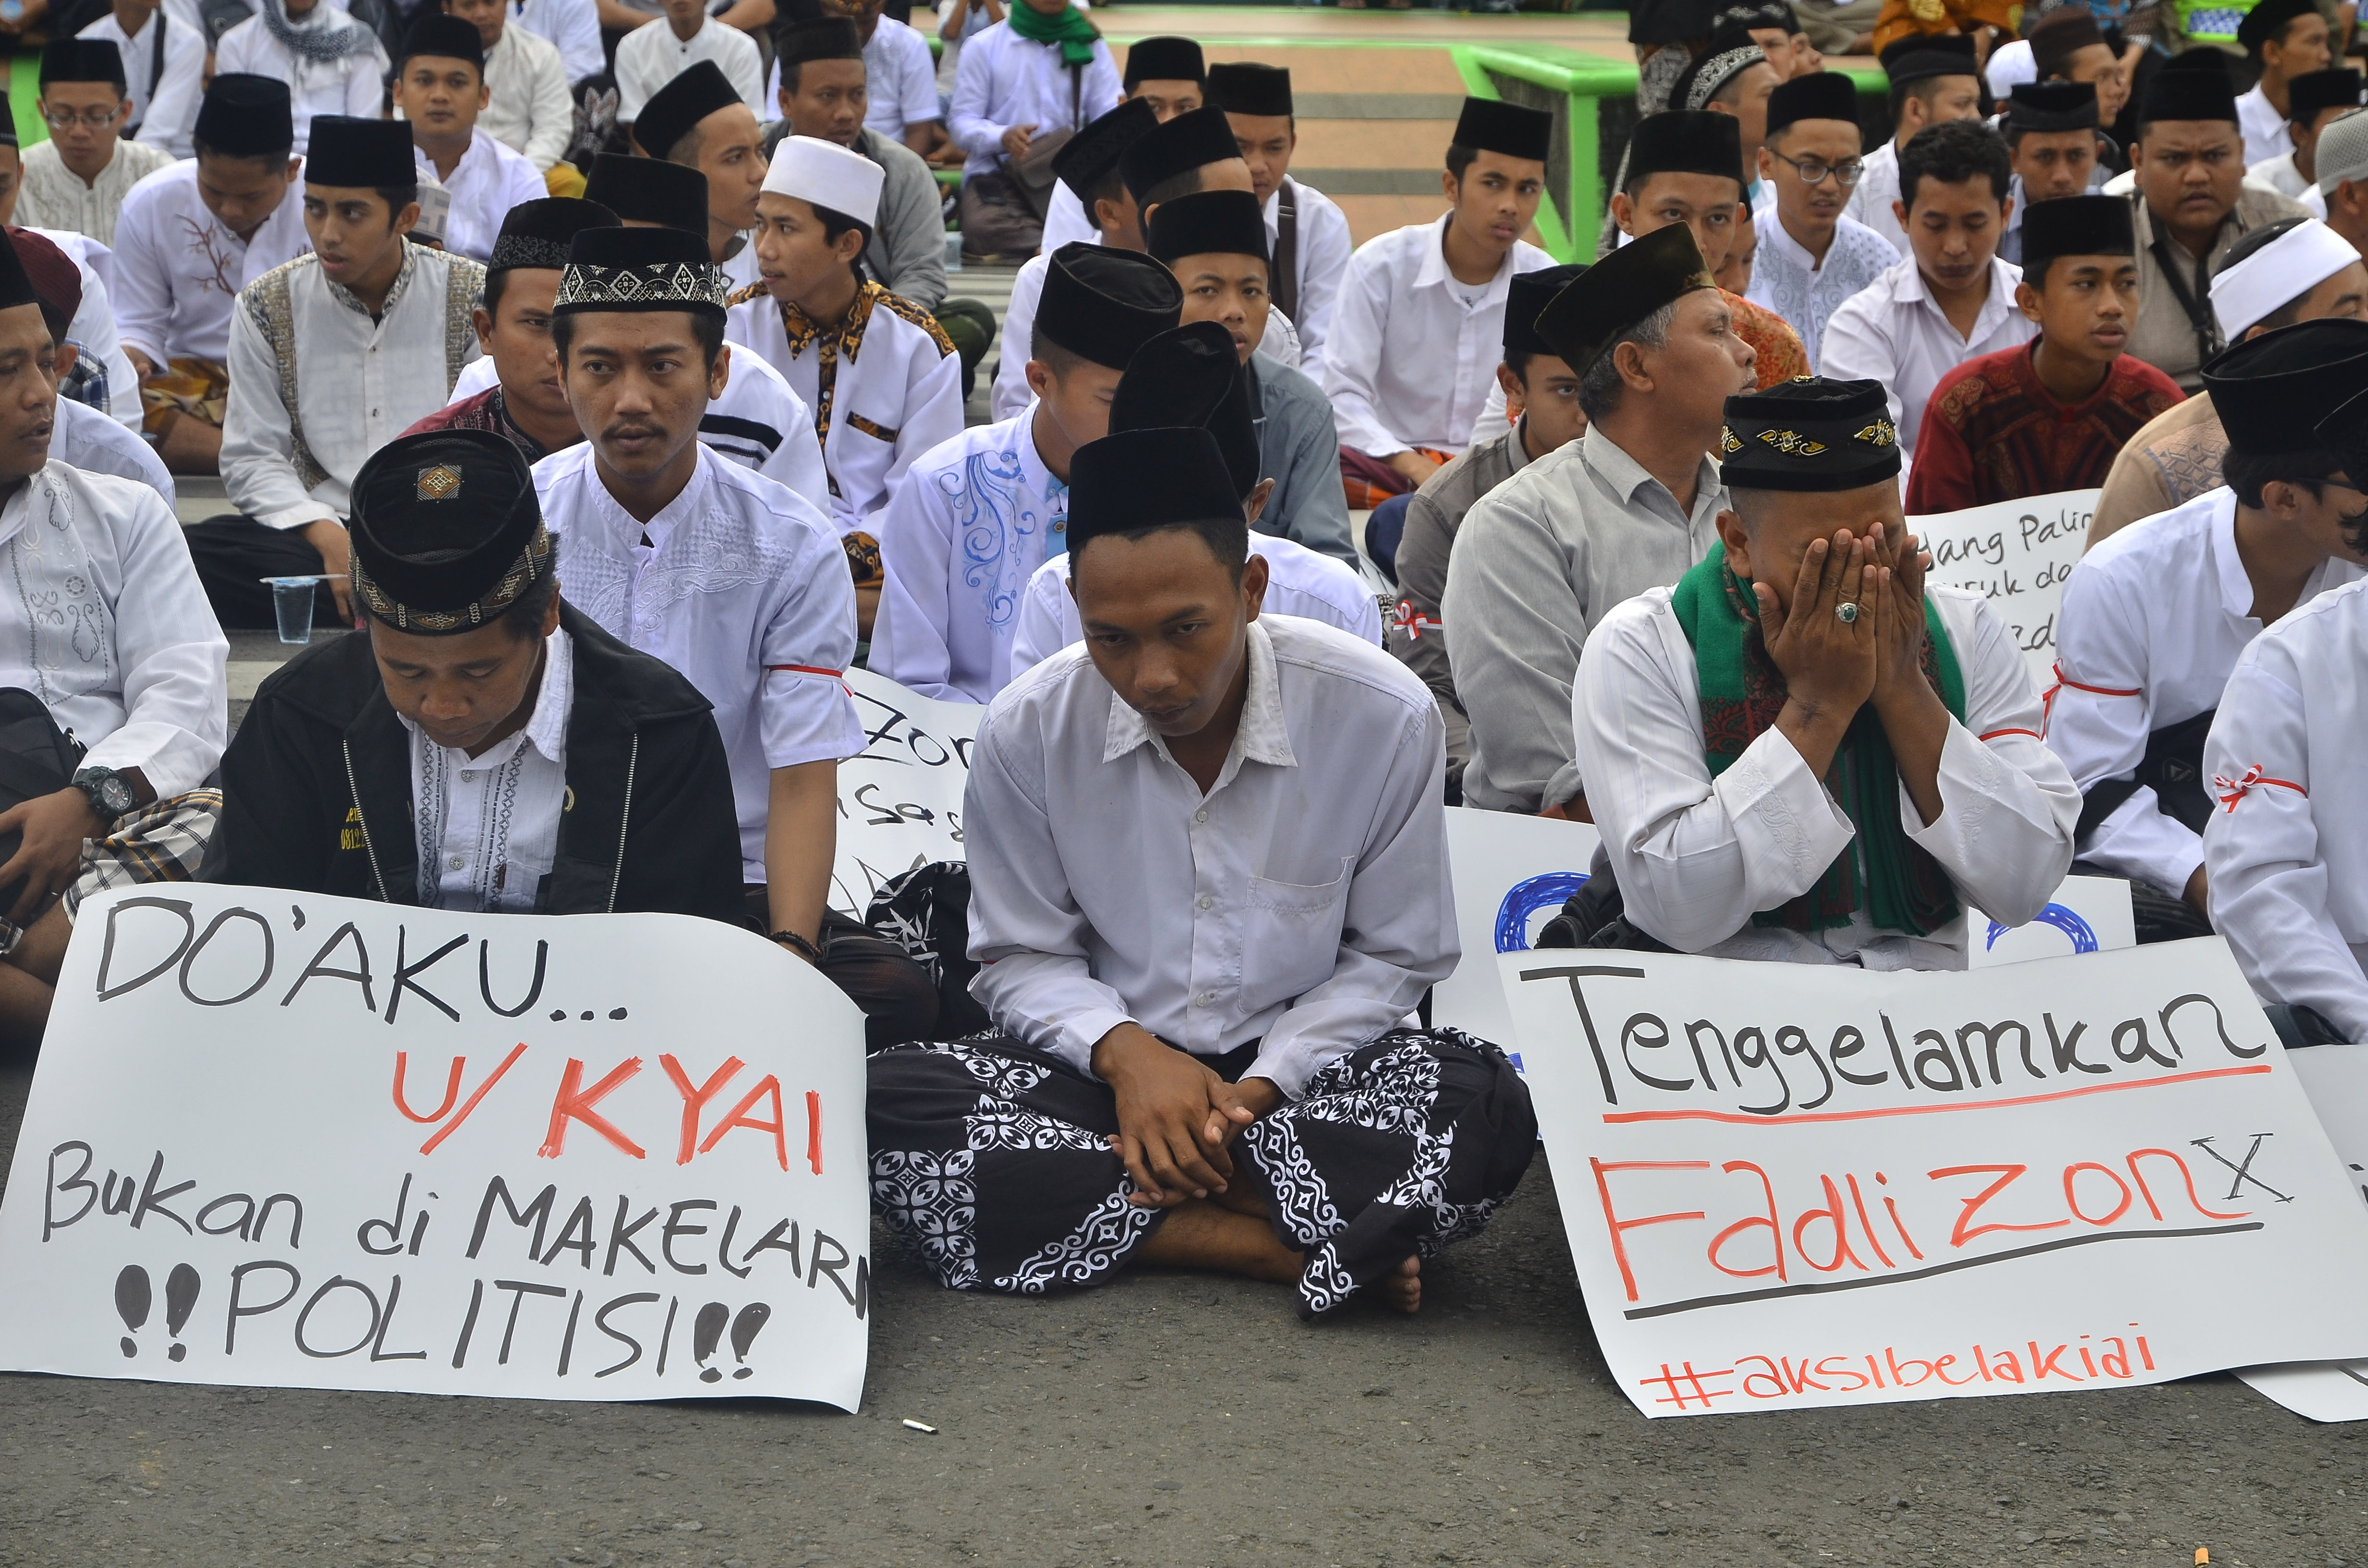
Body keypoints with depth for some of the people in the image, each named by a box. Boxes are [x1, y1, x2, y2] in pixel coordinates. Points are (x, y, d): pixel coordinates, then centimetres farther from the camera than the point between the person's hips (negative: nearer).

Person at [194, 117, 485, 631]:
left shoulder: (473, 298, 3)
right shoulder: (266, 306, 6)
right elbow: (250, 459, 4)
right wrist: (327, 536, -14)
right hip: (319, 528, 3)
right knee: (193, 554, -30)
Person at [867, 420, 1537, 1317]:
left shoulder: (1385, 718, -11)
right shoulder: (1027, 733, -7)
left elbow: (1393, 957, -1)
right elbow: (1021, 961, 3)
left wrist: (1258, 1090, -15)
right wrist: (1123, 1051, -19)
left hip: (1301, 1068, -1)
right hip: (1112, 1068, 2)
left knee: (1484, 1108, -33)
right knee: (879, 1109, -28)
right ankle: (1289, 1246, -27)